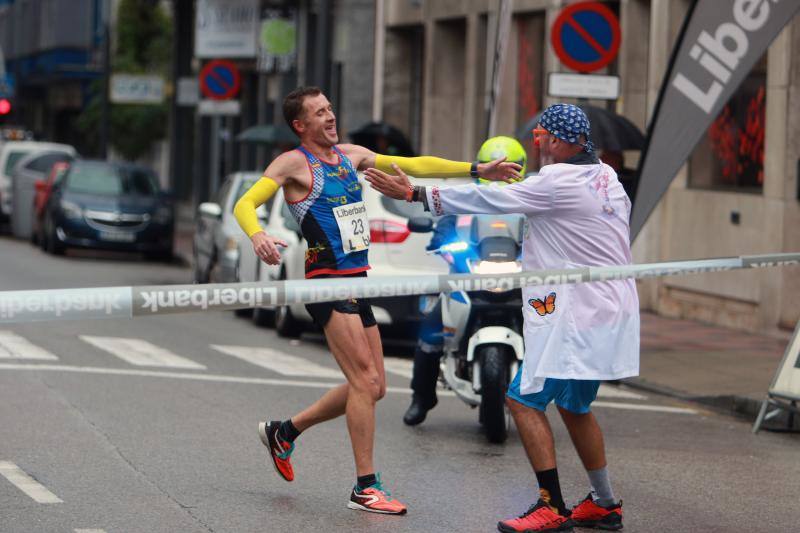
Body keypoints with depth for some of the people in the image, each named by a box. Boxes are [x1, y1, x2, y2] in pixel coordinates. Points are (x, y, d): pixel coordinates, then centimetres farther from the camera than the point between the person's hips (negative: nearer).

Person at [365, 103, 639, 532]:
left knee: (525, 399, -7)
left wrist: (414, 193, -11)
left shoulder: (559, 182, -16)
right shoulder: (605, 177, 9)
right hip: (608, 309, 10)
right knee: (573, 406, 21)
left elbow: (490, 200, -15)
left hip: (576, 316, -10)